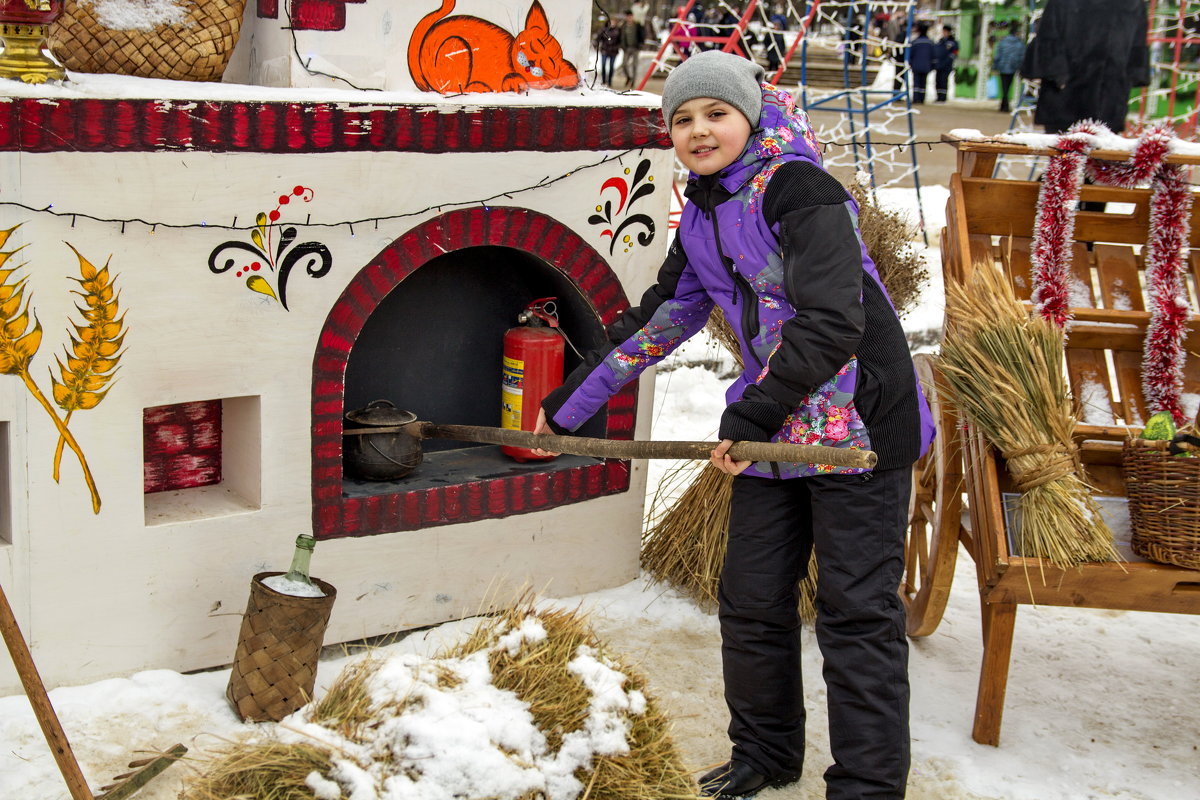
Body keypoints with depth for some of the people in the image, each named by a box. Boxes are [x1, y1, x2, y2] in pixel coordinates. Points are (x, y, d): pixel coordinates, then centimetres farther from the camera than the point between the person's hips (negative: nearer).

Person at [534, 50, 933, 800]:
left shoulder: (800, 192, -16)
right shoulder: (703, 218, 10)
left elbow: (831, 325, -24)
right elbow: (658, 320, 19)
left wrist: (749, 415, -20)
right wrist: (569, 405, 23)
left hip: (858, 421, -8)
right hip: (773, 426, 8)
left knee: (856, 613, -1)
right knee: (751, 598, 14)